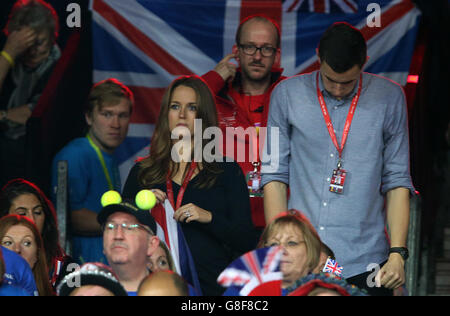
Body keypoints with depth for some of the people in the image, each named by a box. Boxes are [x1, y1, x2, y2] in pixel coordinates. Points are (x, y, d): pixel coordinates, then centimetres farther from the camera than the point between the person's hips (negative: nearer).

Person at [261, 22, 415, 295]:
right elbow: (275, 175, 6)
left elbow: (397, 180, 6)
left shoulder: (389, 98, 4)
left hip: (364, 263, 0)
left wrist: (398, 253, -2)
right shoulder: (287, 94, 4)